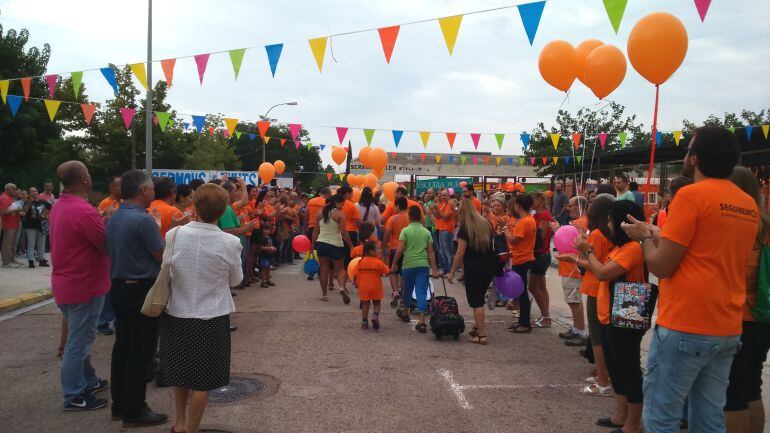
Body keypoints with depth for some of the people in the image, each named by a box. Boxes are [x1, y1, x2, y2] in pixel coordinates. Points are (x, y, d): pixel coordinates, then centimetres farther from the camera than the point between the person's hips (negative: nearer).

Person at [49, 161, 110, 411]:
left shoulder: (59, 207, 7)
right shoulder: (83, 211, -24)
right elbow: (109, 247, -20)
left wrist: (101, 222, 4)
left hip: (66, 284, 10)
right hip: (83, 286, -10)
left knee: (79, 339, 20)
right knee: (78, 342, 1)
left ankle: (88, 382, 34)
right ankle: (74, 397, 11)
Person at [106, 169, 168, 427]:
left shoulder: (114, 219, 8)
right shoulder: (143, 220, -20)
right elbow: (163, 257, -16)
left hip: (119, 287, 9)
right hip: (141, 290, -9)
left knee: (122, 347, 16)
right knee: (140, 352, 0)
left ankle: (119, 405, 25)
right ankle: (134, 412, 8)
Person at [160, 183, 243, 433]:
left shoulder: (173, 235, -11)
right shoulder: (230, 243, -17)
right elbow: (236, 280, -2)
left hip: (176, 314, 3)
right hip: (211, 318, -3)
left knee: (179, 372, 23)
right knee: (202, 380, 11)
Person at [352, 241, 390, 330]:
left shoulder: (360, 262, -1)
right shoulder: (378, 262, -12)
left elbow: (355, 274, 0)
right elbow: (387, 272, -9)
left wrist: (356, 282, 18)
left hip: (363, 288, 3)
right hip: (376, 287, -3)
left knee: (365, 304, 13)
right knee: (377, 303, 14)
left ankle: (364, 321, 10)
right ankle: (375, 315, -9)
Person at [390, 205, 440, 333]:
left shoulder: (405, 230, -4)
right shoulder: (426, 232, 4)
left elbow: (400, 250, -10)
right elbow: (431, 252, 3)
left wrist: (394, 264, 0)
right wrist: (434, 269, 5)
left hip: (408, 265, -1)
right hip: (423, 265, 1)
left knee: (407, 290, 18)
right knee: (422, 292, -1)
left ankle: (405, 313, 39)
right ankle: (422, 321, -10)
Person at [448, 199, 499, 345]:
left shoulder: (465, 229, -13)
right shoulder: (486, 223, 7)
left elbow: (460, 253, -14)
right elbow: (490, 244, 14)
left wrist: (452, 272, -8)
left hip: (474, 268, -7)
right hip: (490, 264, 7)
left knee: (476, 301, 0)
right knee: (479, 298, 18)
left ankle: (482, 335, 0)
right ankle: (478, 327, 23)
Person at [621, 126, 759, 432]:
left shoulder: (692, 195, -12)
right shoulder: (749, 205, 10)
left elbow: (661, 266, -13)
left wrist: (645, 237, 5)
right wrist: (662, 238, 20)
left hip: (684, 327, -8)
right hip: (729, 330, 8)